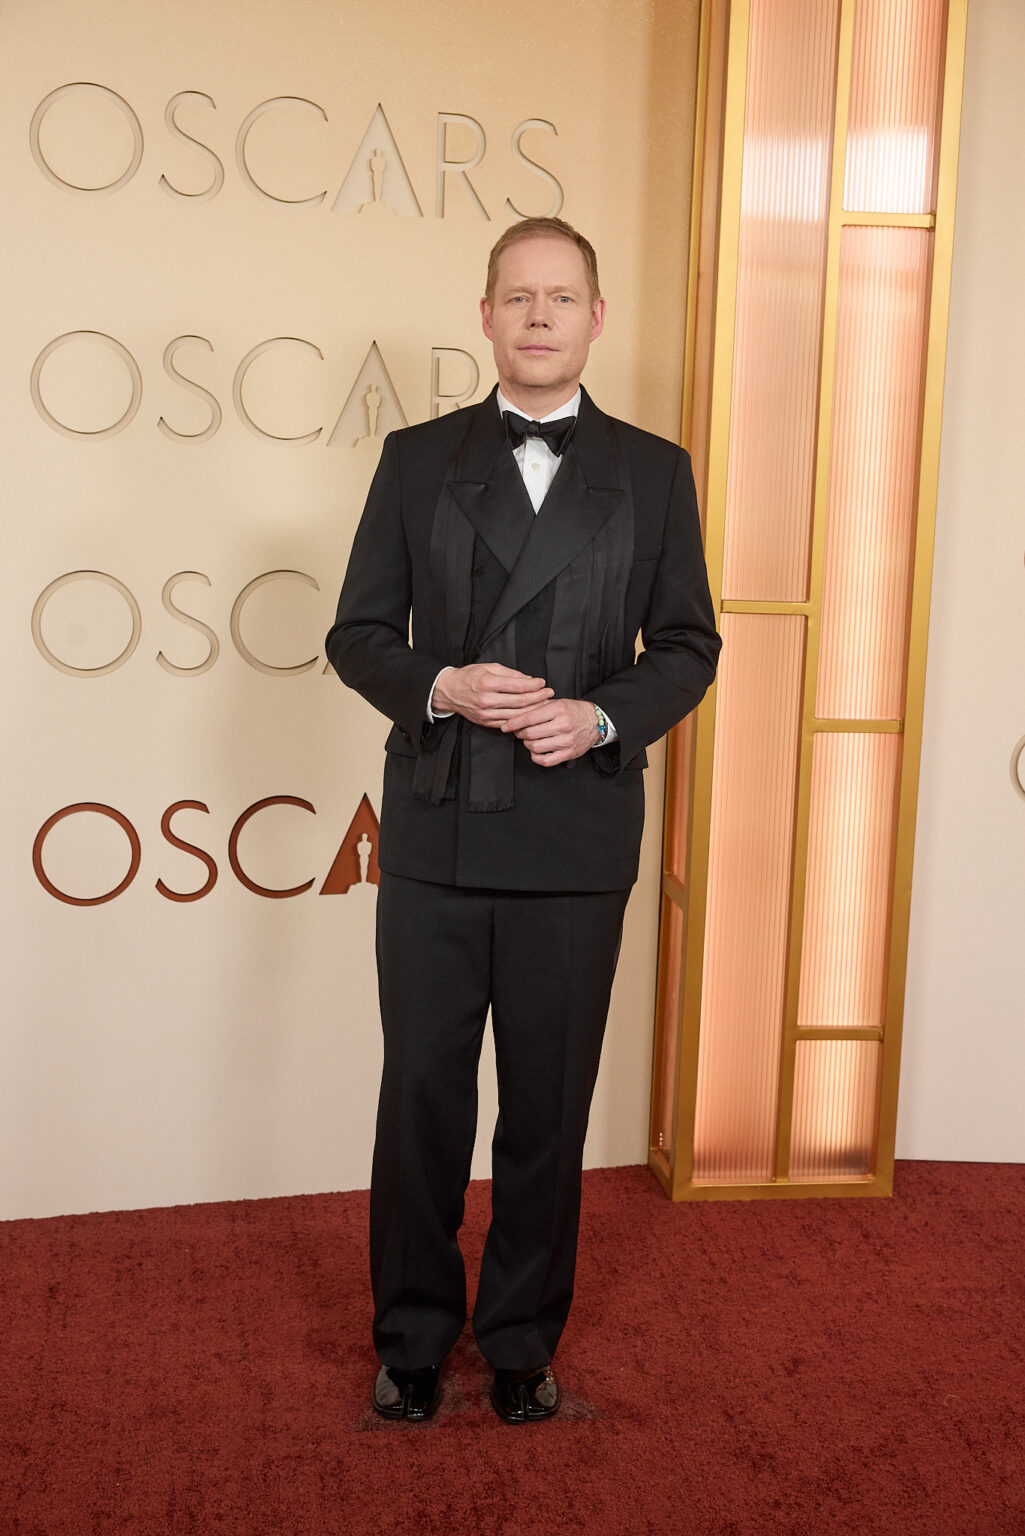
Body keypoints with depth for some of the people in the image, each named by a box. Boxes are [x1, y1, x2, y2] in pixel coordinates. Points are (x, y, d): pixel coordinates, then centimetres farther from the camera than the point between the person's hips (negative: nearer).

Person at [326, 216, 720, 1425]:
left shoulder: (653, 472, 5)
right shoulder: (417, 460, 5)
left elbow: (687, 645, 6)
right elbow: (357, 634, 4)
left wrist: (603, 716, -13)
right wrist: (441, 688, -15)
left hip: (577, 838, 0)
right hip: (434, 835, 0)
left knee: (548, 1102, 10)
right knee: (421, 1094, 9)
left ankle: (523, 1338, 29)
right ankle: (412, 1335, 28)